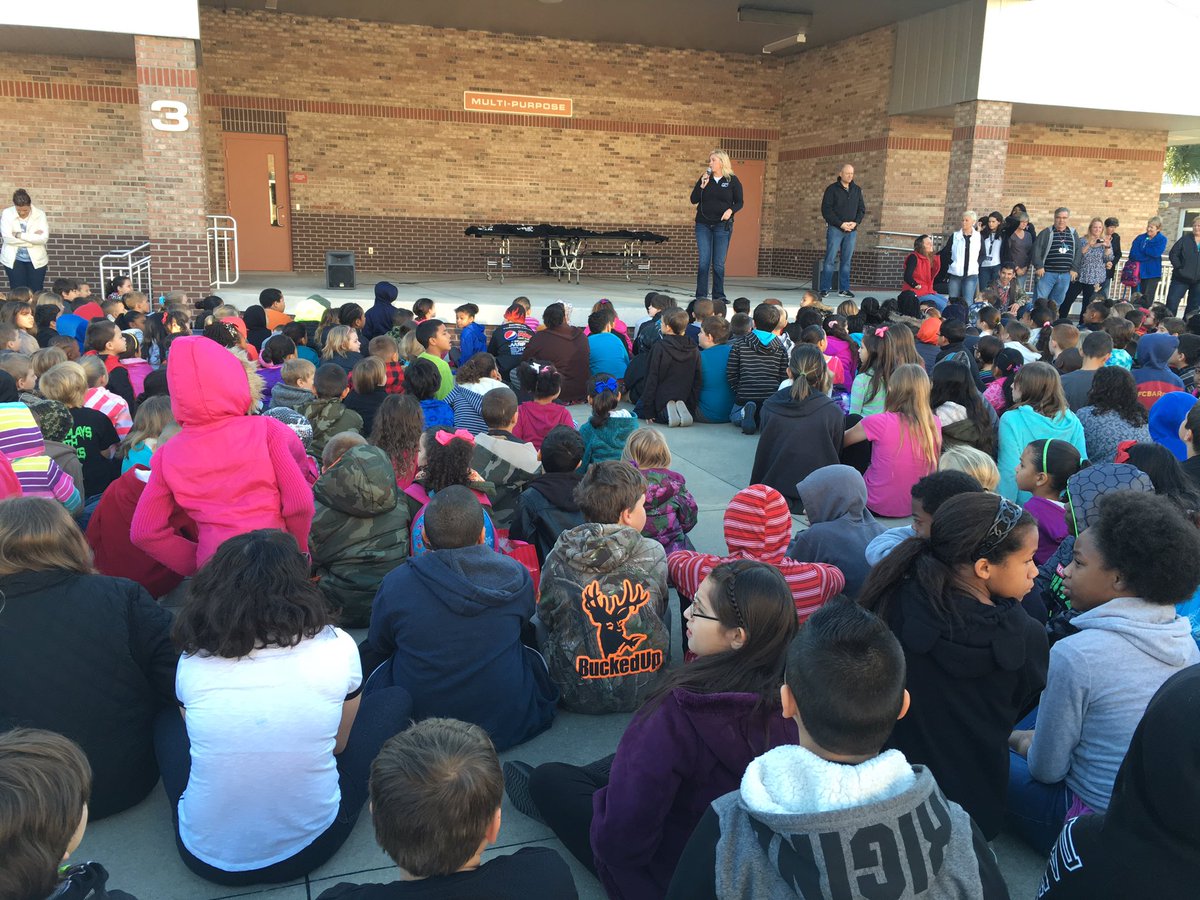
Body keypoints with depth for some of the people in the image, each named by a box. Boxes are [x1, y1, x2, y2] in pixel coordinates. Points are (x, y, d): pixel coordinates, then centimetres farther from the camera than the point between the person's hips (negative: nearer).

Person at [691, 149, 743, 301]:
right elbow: (693, 200, 4)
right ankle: (701, 295, 1)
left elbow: (739, 202, 2)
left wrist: (731, 210, -17)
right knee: (703, 262, -3)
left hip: (723, 226, -2)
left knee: (719, 263, 0)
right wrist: (702, 185, -9)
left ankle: (718, 295, 9)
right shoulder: (704, 179, 8)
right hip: (703, 225, 2)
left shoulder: (732, 180, 1)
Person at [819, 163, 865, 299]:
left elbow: (862, 209, 14)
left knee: (846, 261, 5)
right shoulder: (832, 189, -2)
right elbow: (826, 210, -7)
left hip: (852, 230, 4)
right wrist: (841, 224, -14)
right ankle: (825, 289, -3)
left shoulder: (857, 190, 12)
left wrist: (856, 222, -5)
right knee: (830, 259, -6)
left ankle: (844, 289, 9)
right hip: (835, 229, -4)